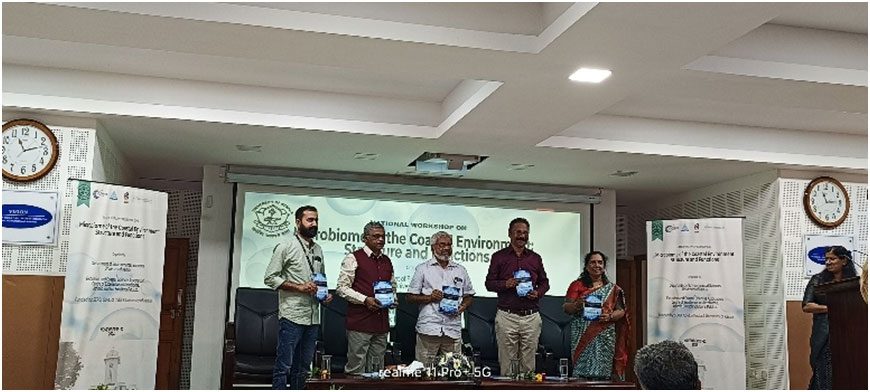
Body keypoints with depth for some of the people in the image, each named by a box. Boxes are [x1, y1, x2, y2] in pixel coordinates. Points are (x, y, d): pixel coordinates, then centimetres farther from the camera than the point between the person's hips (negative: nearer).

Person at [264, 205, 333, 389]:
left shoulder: (318, 250, 16)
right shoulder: (285, 247, -5)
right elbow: (270, 278, -9)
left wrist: (326, 293, 6)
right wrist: (299, 287, -16)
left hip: (313, 317, 7)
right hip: (292, 317, -7)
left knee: (303, 368, 12)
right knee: (284, 366, -4)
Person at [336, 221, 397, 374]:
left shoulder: (387, 261, 16)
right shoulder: (354, 258, -3)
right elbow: (342, 288, -8)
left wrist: (392, 300, 7)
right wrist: (365, 300, -17)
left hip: (381, 323, 6)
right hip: (359, 322, -6)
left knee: (376, 369, 10)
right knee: (357, 367, -5)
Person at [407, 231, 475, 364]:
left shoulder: (460, 270, 16)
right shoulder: (422, 269, 7)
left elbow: (468, 297, 20)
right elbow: (410, 297, 4)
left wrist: (463, 306, -1)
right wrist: (429, 298, -11)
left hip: (453, 329, 3)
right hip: (428, 328, -3)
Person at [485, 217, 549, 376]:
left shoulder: (535, 258, 14)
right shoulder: (499, 257, 6)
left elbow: (544, 282, 19)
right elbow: (489, 283, 5)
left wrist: (538, 293, -3)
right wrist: (505, 284, -15)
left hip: (531, 317, 2)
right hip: (506, 316, -2)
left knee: (528, 363, 4)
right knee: (507, 361, -1)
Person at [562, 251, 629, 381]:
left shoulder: (612, 288, 14)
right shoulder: (577, 285, 9)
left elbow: (621, 311, 11)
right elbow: (566, 308, 4)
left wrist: (610, 316, -10)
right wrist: (577, 304, -16)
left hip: (605, 338, 1)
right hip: (583, 336, -1)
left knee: (604, 371, -5)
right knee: (583, 370, -10)